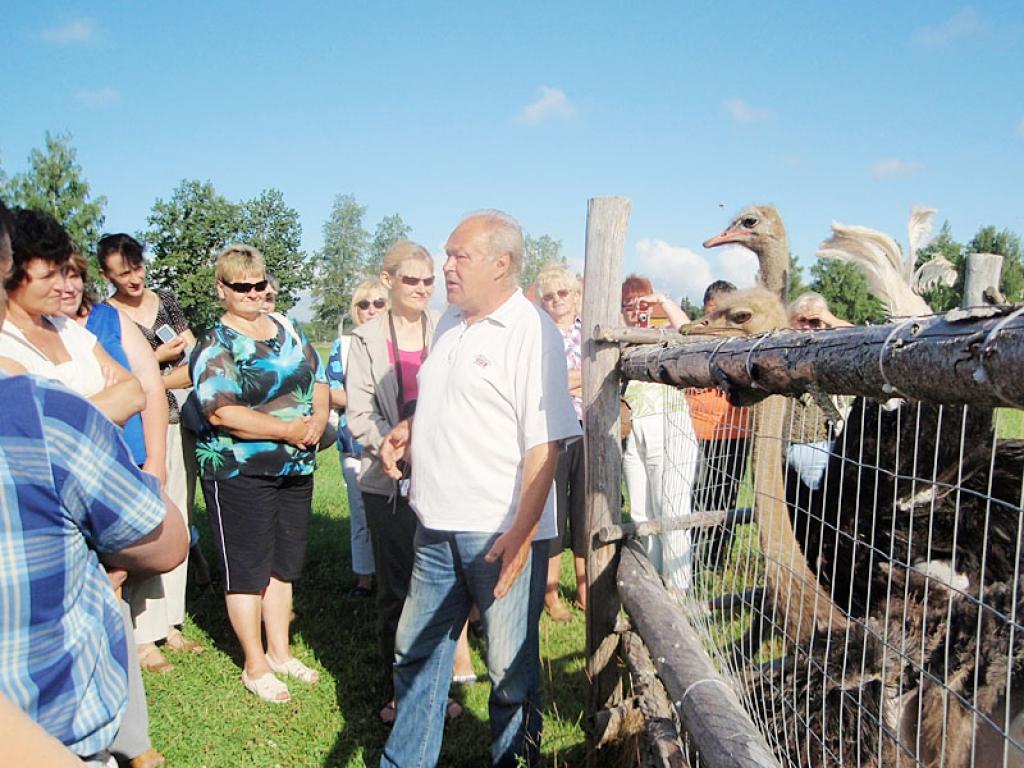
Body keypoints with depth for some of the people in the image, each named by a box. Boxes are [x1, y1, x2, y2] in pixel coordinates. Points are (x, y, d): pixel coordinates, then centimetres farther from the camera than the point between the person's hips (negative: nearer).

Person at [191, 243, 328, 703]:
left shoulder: (287, 330, 10)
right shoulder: (215, 346, -10)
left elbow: (318, 380, 12)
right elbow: (222, 413, -21)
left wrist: (319, 419, -9)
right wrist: (289, 429, -18)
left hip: (296, 467, 6)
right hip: (239, 472, -6)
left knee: (284, 564, 16)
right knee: (248, 570, 4)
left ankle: (279, 652, 31)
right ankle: (255, 666, 18)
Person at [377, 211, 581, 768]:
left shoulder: (531, 330, -13)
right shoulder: (449, 323, 12)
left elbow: (545, 441, -17)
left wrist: (521, 532, -21)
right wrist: (409, 428, 6)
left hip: (502, 535, -8)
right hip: (438, 529, 8)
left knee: (511, 671, 7)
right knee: (417, 652, 18)